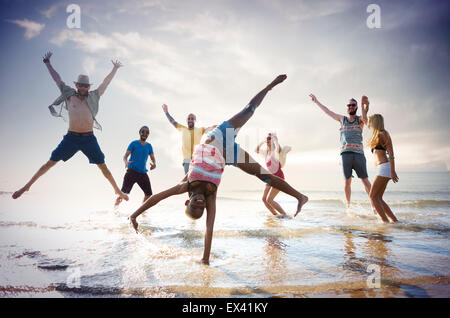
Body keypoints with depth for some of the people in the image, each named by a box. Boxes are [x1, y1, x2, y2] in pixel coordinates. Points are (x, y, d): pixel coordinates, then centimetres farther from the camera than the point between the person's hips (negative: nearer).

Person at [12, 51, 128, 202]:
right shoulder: (69, 95, 9)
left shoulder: (93, 97, 10)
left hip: (89, 138, 0)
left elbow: (106, 82, 18)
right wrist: (47, 63, 27)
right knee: (51, 162, 2)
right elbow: (57, 79, 19)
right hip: (71, 137, 0)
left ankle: (117, 190, 14)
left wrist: (115, 68, 24)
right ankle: (27, 186, 13)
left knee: (102, 166, 3)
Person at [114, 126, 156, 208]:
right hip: (132, 171, -4)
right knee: (124, 192, -13)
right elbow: (125, 156, -4)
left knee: (148, 194, 1)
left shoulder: (149, 146, 12)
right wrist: (126, 162, -27)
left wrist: (154, 164, -13)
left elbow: (153, 158, 11)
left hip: (143, 173, 4)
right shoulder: (134, 144, 1)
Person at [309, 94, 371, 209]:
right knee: (347, 181, 2)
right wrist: (316, 101, 30)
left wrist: (363, 105, -34)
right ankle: (348, 206, 8)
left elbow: (365, 119, -16)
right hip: (345, 154, 2)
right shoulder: (342, 119, 18)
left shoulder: (360, 120, 9)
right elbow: (327, 111, 25)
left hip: (358, 154, -2)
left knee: (365, 180, -6)